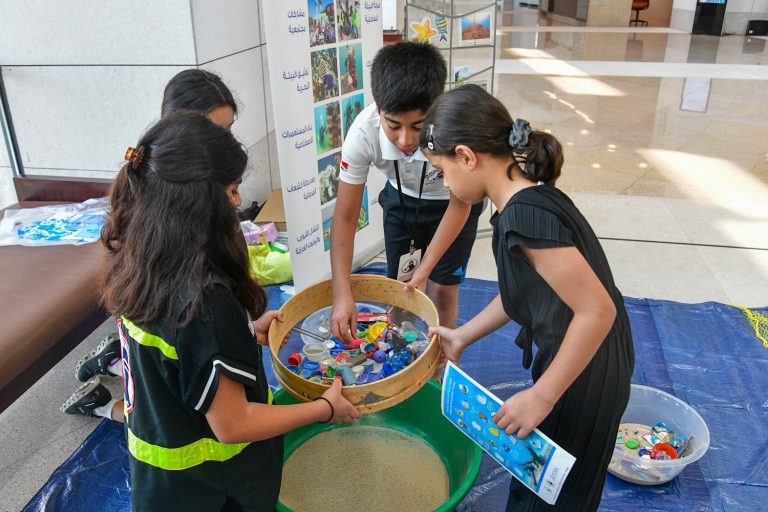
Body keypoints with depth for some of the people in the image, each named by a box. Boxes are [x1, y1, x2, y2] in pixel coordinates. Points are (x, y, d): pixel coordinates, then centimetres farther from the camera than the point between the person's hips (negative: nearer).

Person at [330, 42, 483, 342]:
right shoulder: (363, 132, -35)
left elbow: (460, 206, -22)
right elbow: (345, 216, -26)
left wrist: (425, 269, -24)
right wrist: (342, 294, -33)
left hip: (452, 202, -2)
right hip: (401, 199, 2)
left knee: (442, 289, 0)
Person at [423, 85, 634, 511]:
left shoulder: (526, 214, -30)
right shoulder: (526, 198, 0)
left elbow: (597, 309, -30)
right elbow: (524, 289, 11)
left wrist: (542, 396, -22)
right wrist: (462, 336, 16)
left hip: (581, 376, -9)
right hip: (575, 360, 9)